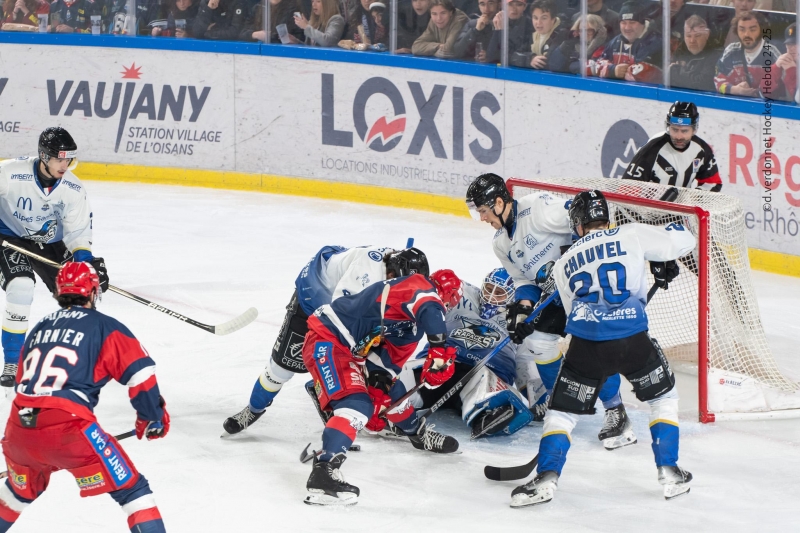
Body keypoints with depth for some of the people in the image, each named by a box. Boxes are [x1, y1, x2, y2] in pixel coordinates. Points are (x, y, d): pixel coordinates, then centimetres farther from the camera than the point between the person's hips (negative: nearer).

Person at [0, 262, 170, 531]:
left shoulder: (39, 328, 24)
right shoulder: (104, 327, 6)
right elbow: (140, 373, -2)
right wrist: (152, 418, 13)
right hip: (68, 429, -6)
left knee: (22, 490, 33)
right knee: (130, 488, 0)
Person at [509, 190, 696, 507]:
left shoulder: (563, 265, 20)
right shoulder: (631, 236, 9)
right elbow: (683, 241, 11)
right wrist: (665, 260, 32)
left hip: (586, 346, 1)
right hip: (633, 340, -1)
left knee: (562, 412, 16)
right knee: (664, 397, 24)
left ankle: (546, 478, -1)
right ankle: (669, 473, 19)